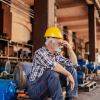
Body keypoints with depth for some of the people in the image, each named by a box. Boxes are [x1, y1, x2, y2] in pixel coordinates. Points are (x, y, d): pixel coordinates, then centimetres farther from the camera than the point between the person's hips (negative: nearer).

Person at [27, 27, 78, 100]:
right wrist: (68, 74, -28)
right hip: (35, 88, -7)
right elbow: (52, 65, -36)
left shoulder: (56, 54, 6)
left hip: (49, 86, 8)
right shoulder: (40, 52, -18)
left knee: (72, 69, -1)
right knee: (52, 73, -37)